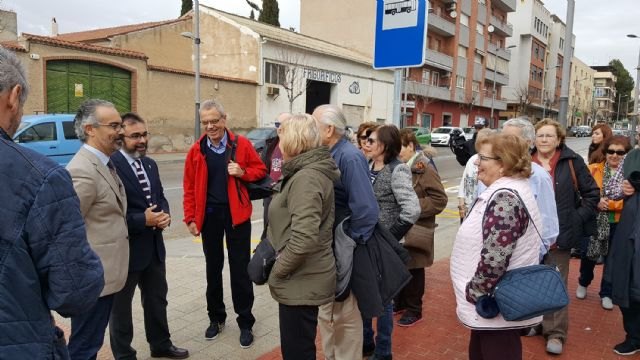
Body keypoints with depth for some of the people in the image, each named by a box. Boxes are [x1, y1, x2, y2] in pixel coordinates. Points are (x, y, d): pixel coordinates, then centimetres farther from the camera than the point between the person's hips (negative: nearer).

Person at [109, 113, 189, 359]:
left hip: (153, 245, 8)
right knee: (120, 305, 14)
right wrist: (143, 220, -23)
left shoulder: (150, 164, 8)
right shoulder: (110, 165, -20)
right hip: (125, 247, -8)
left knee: (157, 298, 23)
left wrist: (165, 214, -6)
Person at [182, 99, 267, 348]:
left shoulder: (242, 144, -5)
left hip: (236, 213, -2)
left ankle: (245, 322, 17)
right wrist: (190, 218, -4)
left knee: (240, 269, 5)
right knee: (213, 268, 15)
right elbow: (189, 188, 1)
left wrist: (243, 173, -18)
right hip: (209, 214, 3)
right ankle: (216, 318, 31)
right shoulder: (196, 151, 0)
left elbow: (260, 170, 2)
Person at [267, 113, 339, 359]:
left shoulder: (306, 178, -21)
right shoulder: (309, 172, 11)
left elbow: (304, 238, -30)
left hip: (301, 282, -10)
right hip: (304, 278, 10)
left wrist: (276, 271, -16)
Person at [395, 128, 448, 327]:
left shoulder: (425, 169, -15)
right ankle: (400, 302, 36)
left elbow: (440, 200, -19)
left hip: (415, 231, -6)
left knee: (413, 270, 8)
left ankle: (414, 310, 23)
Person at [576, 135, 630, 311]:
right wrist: (596, 203, -23)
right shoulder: (593, 169, -1)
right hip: (594, 221, 0)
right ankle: (583, 283, 35)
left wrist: (608, 204, -21)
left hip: (619, 224, 0)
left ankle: (606, 293, 28)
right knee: (589, 254, 10)